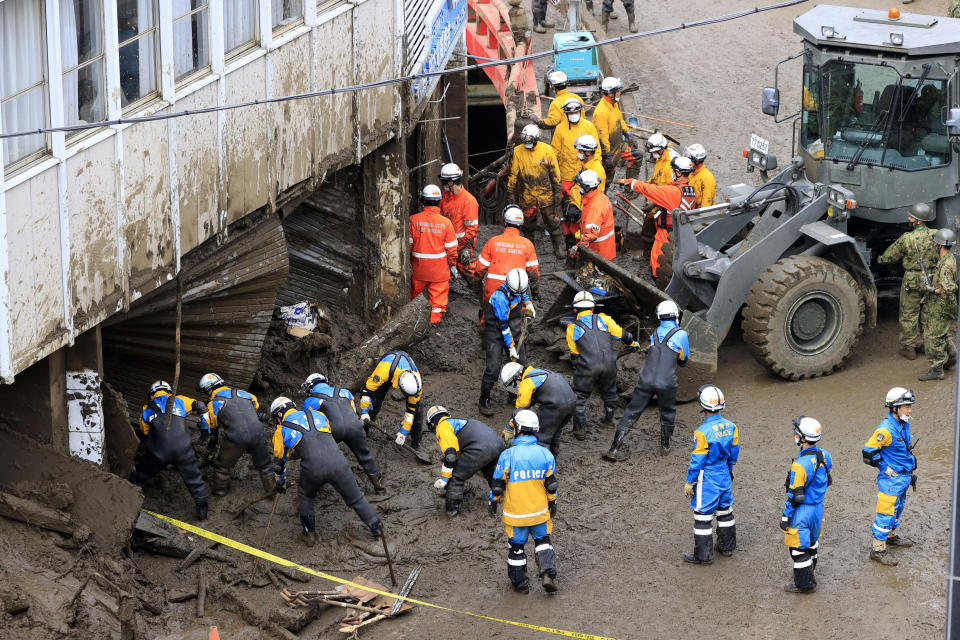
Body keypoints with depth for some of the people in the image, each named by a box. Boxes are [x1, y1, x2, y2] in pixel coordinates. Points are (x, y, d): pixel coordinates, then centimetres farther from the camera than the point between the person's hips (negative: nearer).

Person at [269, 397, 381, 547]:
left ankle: (309, 534, 27)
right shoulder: (317, 415, 26)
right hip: (338, 464, 2)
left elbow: (281, 460, 28)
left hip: (313, 468, -2)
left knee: (305, 497, 28)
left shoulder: (281, 430, 19)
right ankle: (375, 527, 26)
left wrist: (280, 483, 45)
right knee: (356, 498, 20)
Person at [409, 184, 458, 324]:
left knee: (415, 293, 19)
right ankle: (435, 318, 10)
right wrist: (453, 265, 9)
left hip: (419, 267, 1)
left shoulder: (413, 220, -11)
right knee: (438, 296, 8)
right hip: (439, 270, -1)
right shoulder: (446, 223, -11)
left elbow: (408, 244, -5)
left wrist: (407, 263, 10)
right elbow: (451, 248, -5)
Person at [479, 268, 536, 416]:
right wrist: (511, 347, -22)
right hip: (496, 332, -7)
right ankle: (484, 401, 2)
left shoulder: (520, 285, -9)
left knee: (521, 362, 9)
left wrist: (529, 304, 7)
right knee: (493, 368, -12)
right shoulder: (500, 298, -31)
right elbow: (504, 325, -26)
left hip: (514, 329, 7)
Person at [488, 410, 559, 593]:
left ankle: (519, 582, 23)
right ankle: (548, 574, 6)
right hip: (540, 510, 2)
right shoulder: (545, 454, -8)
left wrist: (493, 502, 9)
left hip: (515, 513, -2)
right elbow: (551, 484, 2)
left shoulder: (507, 456, -18)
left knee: (516, 546, 14)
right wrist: (552, 503, 18)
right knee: (543, 541, 20)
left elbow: (498, 484, -8)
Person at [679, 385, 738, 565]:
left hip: (707, 478, -7)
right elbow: (734, 451, 8)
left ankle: (703, 555, 12)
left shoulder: (703, 432, -25)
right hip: (725, 475, 7)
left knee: (703, 515, 5)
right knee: (725, 510, 22)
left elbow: (697, 460, -19)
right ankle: (727, 546, 36)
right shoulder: (730, 427, -5)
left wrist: (689, 482, -8)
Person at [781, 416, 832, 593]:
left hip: (802, 511, -8)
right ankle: (809, 572, 44)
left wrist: (785, 517, -13)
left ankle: (804, 583, 17)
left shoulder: (800, 465, -29)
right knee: (812, 541, 26)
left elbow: (795, 496, -23)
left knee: (799, 546, 7)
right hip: (819, 507, 8)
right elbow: (828, 481, 10)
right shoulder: (825, 456, -6)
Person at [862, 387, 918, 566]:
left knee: (898, 508, 25)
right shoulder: (886, 429, -26)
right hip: (890, 480, -9)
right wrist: (887, 470, -17)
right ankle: (878, 550, 6)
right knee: (886, 514, -3)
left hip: (903, 478, 9)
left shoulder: (904, 425, 3)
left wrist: (912, 471, 19)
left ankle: (892, 536, 45)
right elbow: (869, 452, -23)